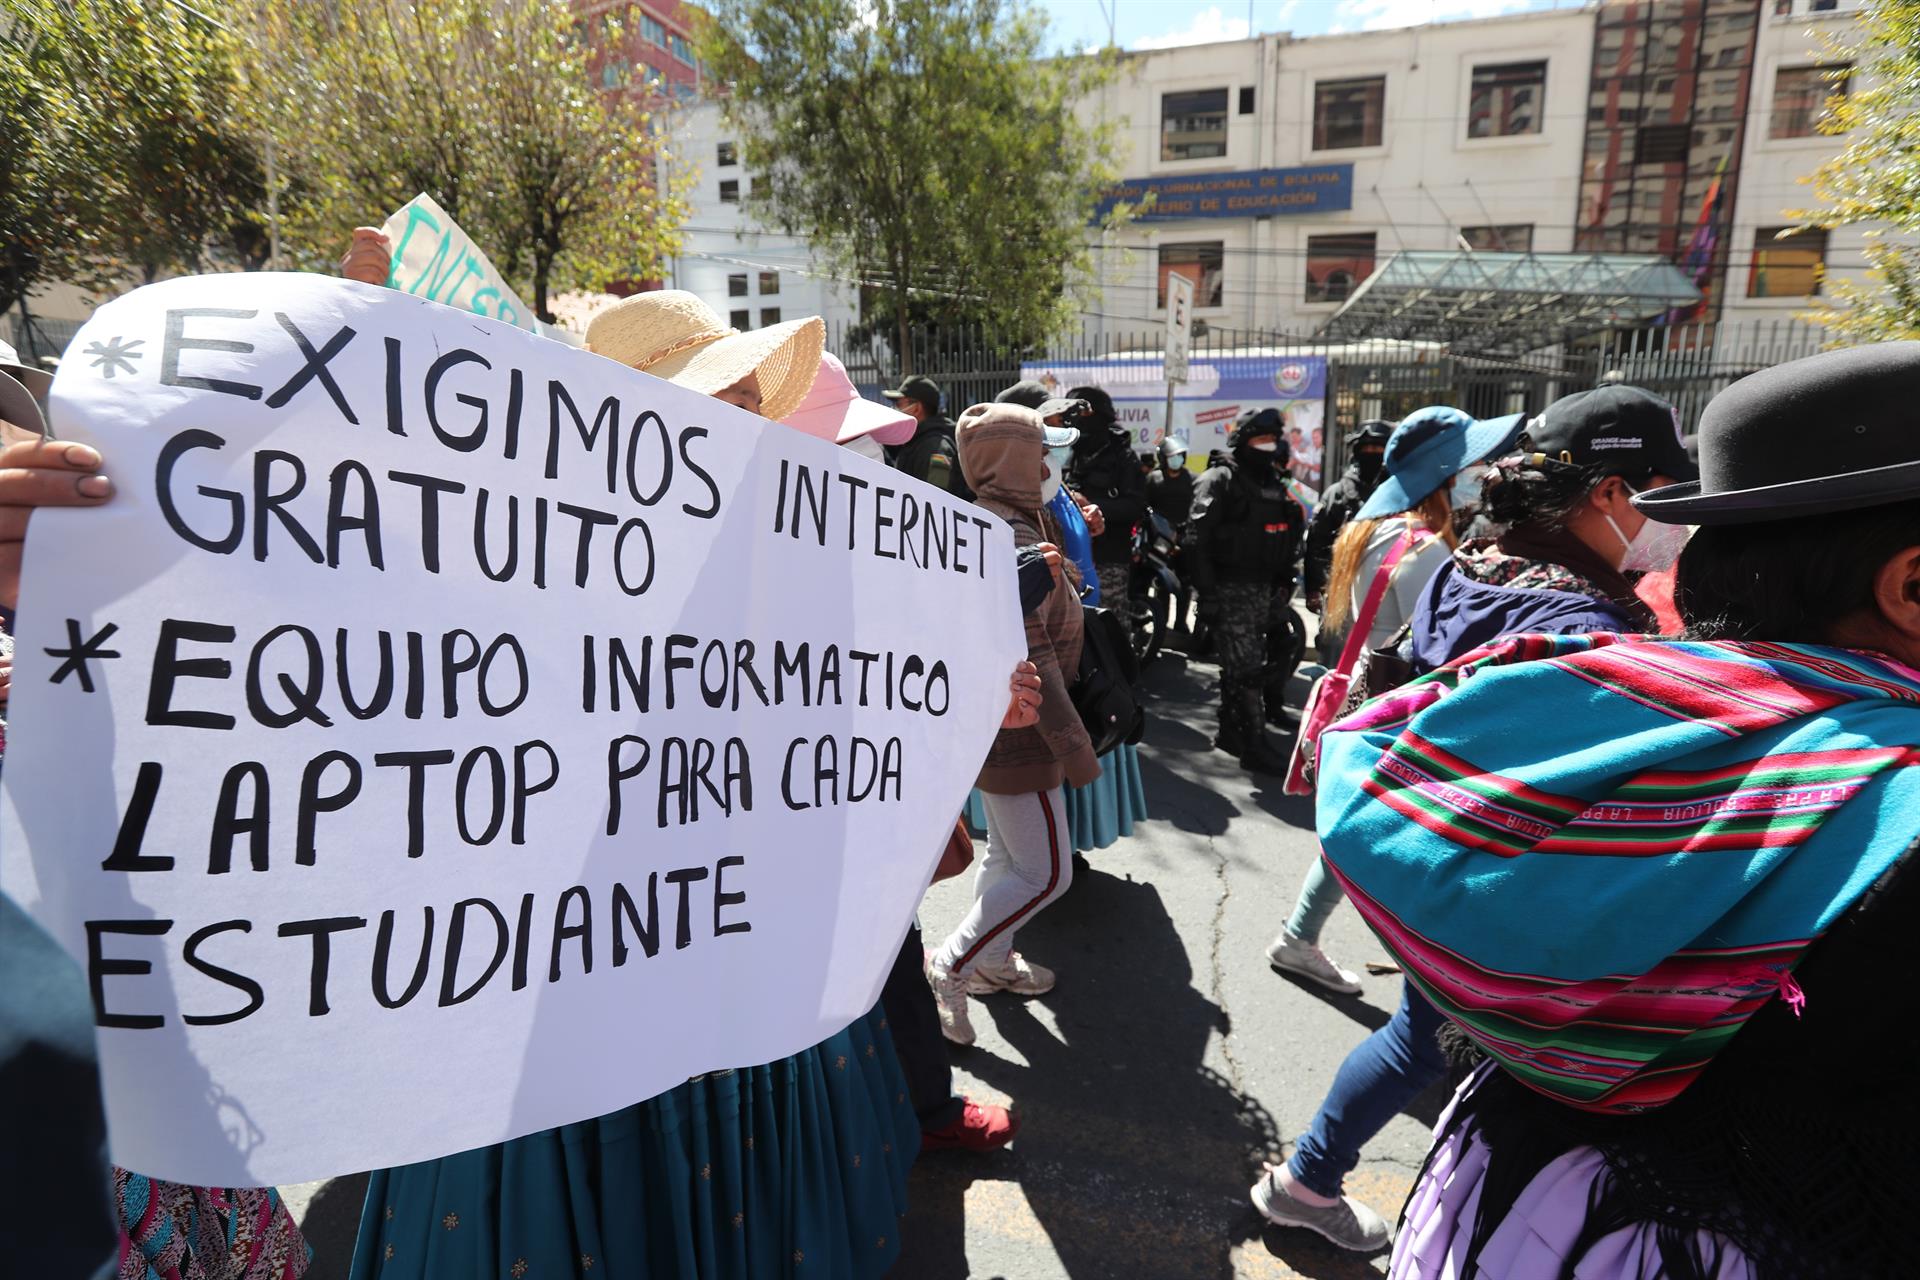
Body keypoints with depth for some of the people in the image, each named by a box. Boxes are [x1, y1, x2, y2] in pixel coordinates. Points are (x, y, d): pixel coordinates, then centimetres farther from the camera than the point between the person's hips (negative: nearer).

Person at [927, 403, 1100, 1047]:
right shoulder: (1015, 540, -23)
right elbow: (1030, 656, -26)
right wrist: (1071, 743, -23)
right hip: (1018, 730, -11)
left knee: (1006, 853, 23)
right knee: (1045, 873, -1)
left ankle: (991, 961, 38)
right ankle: (949, 969, 7)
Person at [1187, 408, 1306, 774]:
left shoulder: (1275, 485, 18)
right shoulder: (1219, 482, -7)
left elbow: (1288, 537, 25)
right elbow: (1199, 539, -14)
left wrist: (1284, 581, 16)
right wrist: (1206, 591, -20)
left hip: (1263, 588, 8)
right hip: (1230, 588, -8)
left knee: (1238, 664, 15)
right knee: (1247, 668, -10)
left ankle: (1230, 731, 25)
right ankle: (1255, 745, -7)